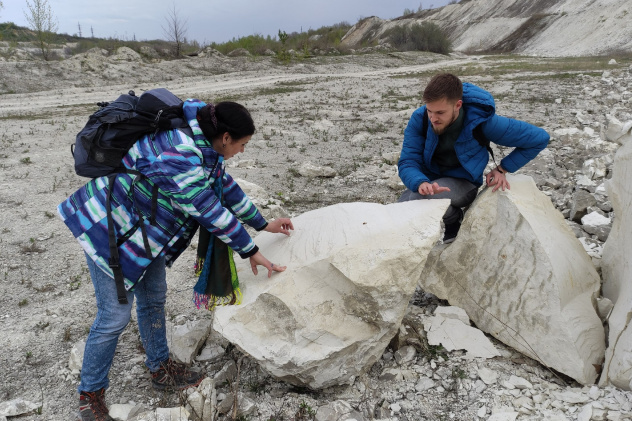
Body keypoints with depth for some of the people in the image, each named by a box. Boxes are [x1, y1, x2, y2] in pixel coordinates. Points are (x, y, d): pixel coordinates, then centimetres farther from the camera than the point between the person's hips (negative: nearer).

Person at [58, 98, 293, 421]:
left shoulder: (203, 144, -3)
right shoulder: (180, 156, -34)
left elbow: (224, 185, 8)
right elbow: (209, 210, -28)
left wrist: (263, 224, 12)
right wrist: (250, 252, -18)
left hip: (145, 229, 9)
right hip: (111, 228, -9)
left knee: (154, 299, 17)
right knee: (114, 315, -1)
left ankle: (160, 369, 36)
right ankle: (90, 394, 22)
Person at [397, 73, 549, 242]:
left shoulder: (482, 122, -23)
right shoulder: (420, 119, -19)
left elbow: (539, 138, -12)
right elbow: (407, 162, -22)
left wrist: (502, 169, -11)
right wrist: (422, 183, -44)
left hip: (462, 182, -3)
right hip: (428, 179, 4)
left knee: (417, 199, -33)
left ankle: (455, 218, -1)